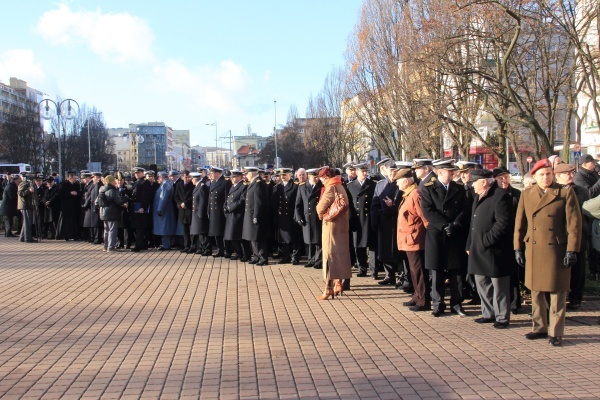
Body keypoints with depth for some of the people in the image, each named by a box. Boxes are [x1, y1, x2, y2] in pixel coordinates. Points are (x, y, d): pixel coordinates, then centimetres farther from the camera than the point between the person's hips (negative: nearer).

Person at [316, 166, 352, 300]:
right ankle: (338, 284, 21)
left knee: (329, 254, -7)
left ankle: (328, 288, -9)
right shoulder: (340, 186, 13)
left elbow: (321, 207, -19)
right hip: (342, 223, 9)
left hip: (332, 224, -9)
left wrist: (321, 214, 2)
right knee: (340, 253, 14)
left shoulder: (331, 187, -14)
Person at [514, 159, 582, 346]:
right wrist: (518, 248, 7)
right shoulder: (526, 195, 8)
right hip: (533, 250, 4)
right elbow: (519, 223, 11)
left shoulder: (566, 193, -3)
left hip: (556, 251, -3)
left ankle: (556, 332, 9)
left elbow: (574, 223, -5)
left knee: (557, 293, 1)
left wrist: (572, 250, -10)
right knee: (536, 292, 11)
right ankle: (540, 327, 23)